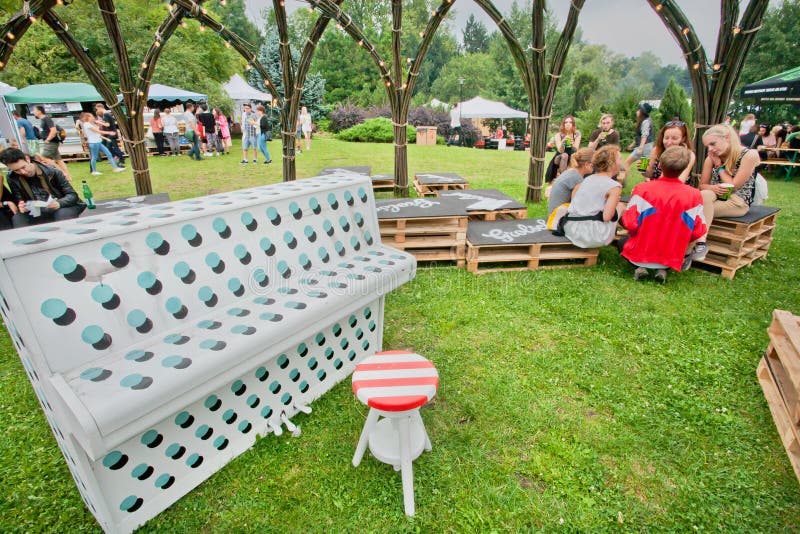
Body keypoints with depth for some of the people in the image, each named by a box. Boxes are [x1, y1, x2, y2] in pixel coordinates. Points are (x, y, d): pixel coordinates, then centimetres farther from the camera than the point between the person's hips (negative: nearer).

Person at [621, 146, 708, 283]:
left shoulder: (643, 188, -14)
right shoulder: (694, 195, -9)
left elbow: (630, 224, -15)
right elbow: (698, 232, -5)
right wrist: (679, 241, 16)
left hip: (639, 253, -2)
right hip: (672, 259, 2)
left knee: (623, 243, 31)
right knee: (688, 250, 36)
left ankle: (641, 267, 4)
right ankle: (663, 270, 6)